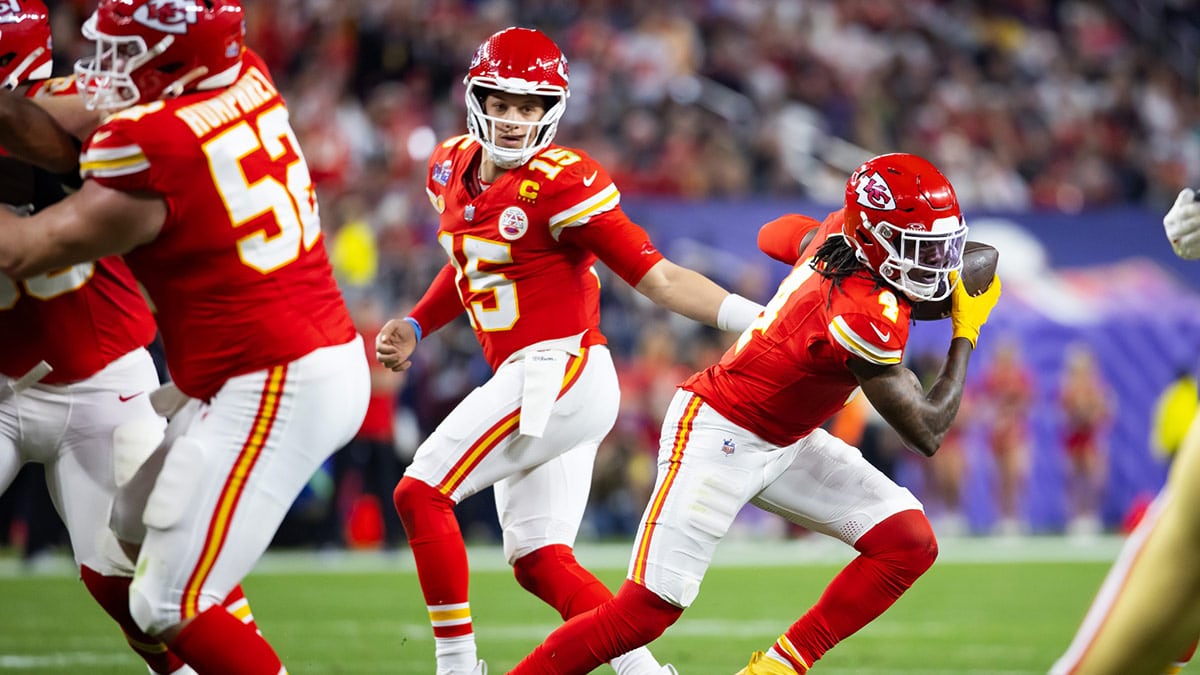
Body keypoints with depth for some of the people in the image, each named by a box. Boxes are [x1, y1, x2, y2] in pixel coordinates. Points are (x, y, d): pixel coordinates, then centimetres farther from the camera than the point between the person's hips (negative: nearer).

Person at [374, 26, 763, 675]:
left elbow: (657, 277, -13)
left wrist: (757, 318, -22)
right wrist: (413, 326, 17)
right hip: (535, 386, 8)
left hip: (560, 372, -8)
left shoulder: (561, 182, -14)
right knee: (540, 563, 6)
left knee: (420, 493, -8)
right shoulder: (453, 167, 10)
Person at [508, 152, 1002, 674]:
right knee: (648, 610, -14)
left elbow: (775, 235, 20)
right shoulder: (865, 317, -30)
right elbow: (927, 432, -22)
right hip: (718, 437, -10)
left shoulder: (835, 231, -6)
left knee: (909, 543, -2)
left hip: (783, 444, 10)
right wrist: (967, 330, -13)